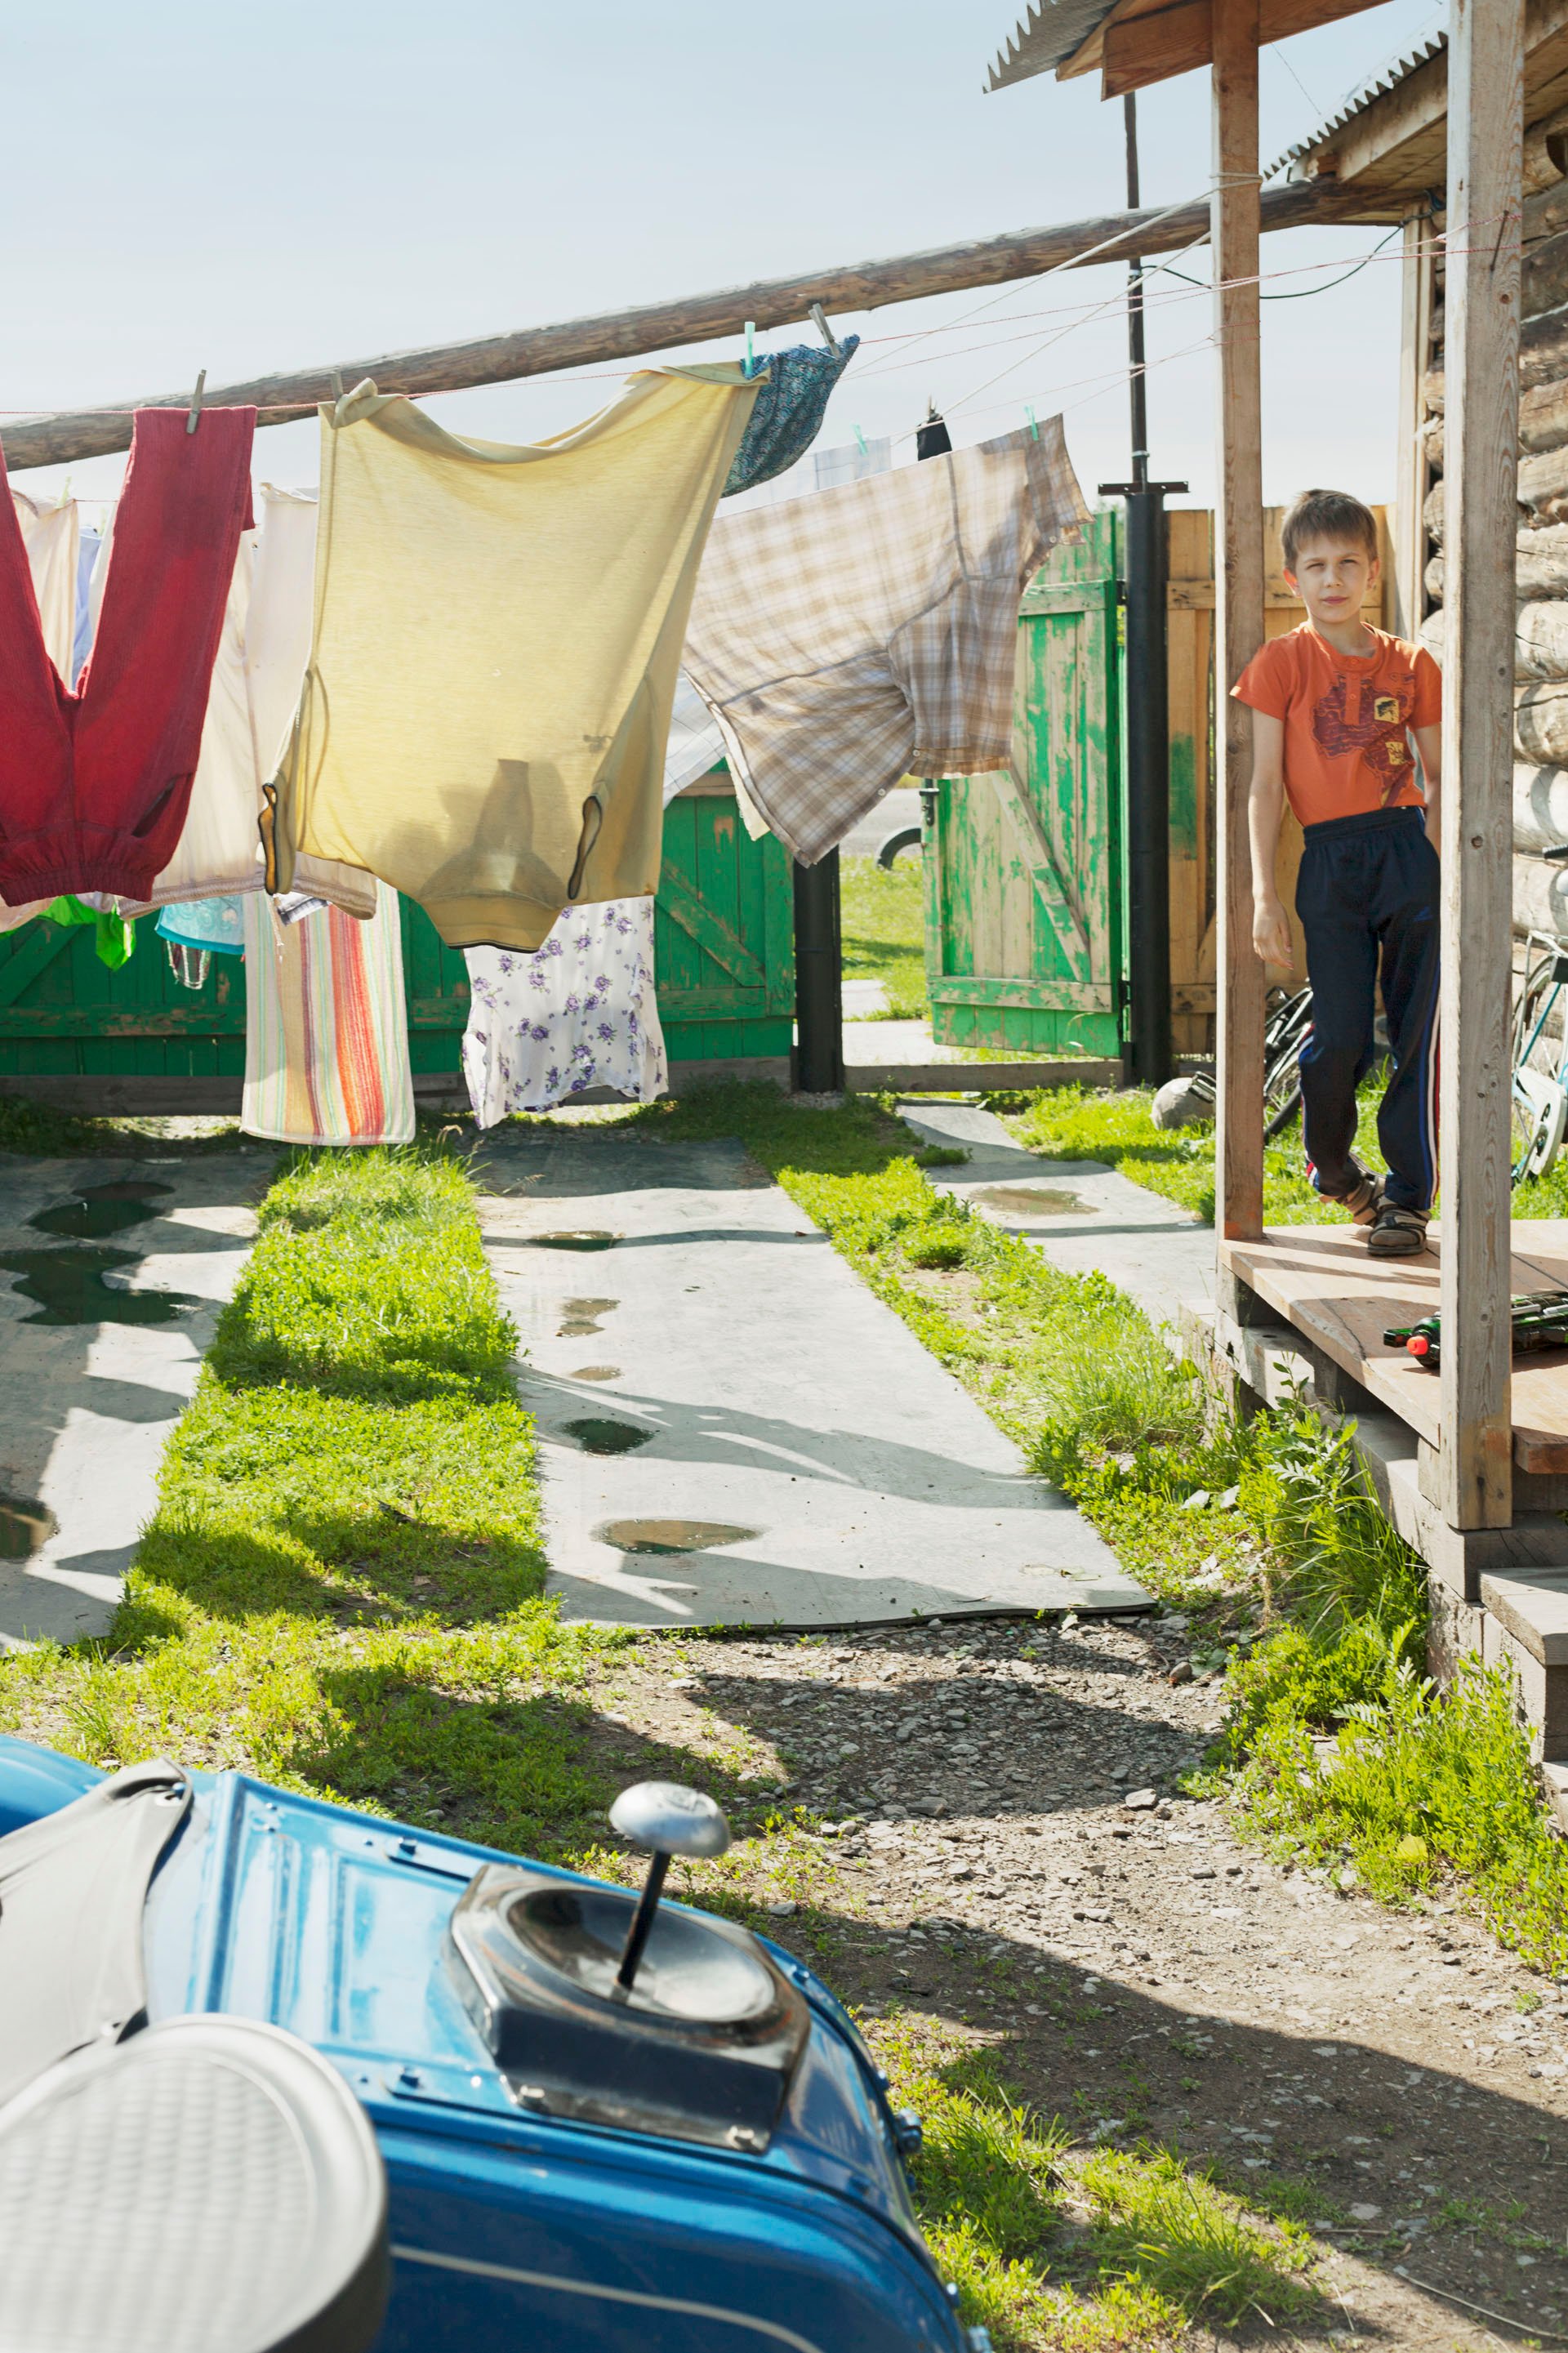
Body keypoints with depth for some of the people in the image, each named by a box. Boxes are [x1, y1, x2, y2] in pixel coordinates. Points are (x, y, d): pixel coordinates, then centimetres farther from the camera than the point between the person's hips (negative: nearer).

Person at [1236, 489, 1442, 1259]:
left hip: (1410, 850, 2)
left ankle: (1408, 1195, 8)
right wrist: (1264, 893, -5)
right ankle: (1330, 1163, 26)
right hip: (1330, 858, -2)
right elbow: (1266, 785, 0)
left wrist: (1443, 865, 4)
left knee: (1418, 1029, -2)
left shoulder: (1412, 666, 9)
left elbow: (1438, 778, 14)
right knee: (1341, 1034, -3)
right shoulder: (1283, 663, 3)